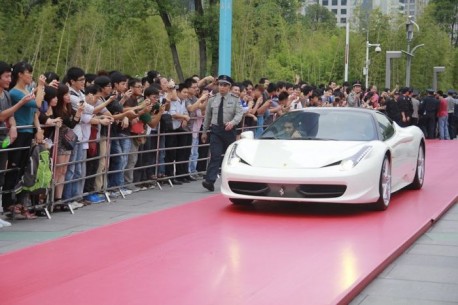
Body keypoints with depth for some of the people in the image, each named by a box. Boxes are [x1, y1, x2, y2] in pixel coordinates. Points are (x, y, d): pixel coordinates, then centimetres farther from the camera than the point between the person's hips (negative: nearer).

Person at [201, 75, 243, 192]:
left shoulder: (235, 100, 2)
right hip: (216, 130, 0)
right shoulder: (212, 100, 7)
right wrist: (204, 131, 15)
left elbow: (239, 114, -8)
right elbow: (207, 116, 13)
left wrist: (232, 122, -28)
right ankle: (210, 181, -19)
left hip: (229, 130, 0)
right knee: (215, 155, -11)